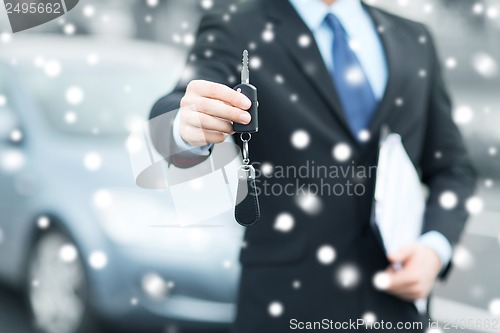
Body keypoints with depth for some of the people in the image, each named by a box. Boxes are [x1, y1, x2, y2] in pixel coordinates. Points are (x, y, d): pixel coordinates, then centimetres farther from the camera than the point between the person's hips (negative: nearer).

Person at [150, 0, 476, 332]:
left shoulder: (413, 40, 10)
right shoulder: (235, 32, -3)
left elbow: (451, 165, 13)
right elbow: (174, 116, -21)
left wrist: (435, 247, -4)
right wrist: (191, 127, -43)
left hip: (394, 304, 4)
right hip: (289, 304, -3)